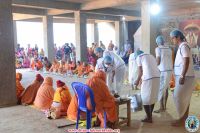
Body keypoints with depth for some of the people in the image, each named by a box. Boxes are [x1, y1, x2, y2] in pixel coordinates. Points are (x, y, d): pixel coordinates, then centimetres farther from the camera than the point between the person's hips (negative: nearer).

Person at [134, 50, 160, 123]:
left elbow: (140, 71, 3)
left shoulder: (139, 57, 9)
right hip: (157, 76, 7)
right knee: (152, 97, 19)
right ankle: (150, 115, 31)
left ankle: (149, 118, 9)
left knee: (145, 98, 4)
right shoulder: (151, 56, 28)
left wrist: (137, 81, 17)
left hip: (149, 78, -7)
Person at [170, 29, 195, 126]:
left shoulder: (183, 46, -13)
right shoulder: (182, 46, 17)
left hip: (185, 77, -10)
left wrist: (182, 76, -25)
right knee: (184, 98, 11)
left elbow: (187, 61, -21)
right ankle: (185, 118, 17)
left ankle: (182, 119, 1)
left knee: (179, 97, -6)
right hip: (183, 76, 10)